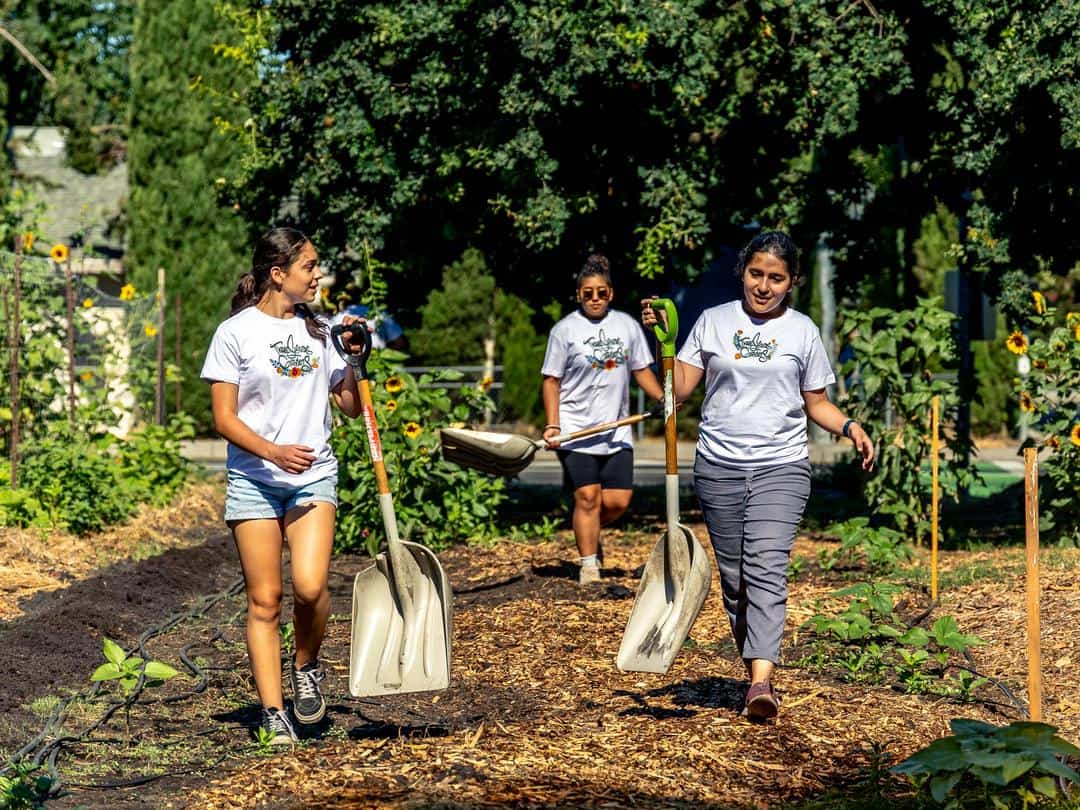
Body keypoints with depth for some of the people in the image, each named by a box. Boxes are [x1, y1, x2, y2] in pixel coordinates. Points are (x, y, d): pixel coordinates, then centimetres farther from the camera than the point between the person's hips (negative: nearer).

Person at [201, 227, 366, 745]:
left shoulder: (318, 331, 10)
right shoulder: (236, 332, -2)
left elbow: (352, 408, 14)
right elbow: (225, 419, -5)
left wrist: (355, 358, -2)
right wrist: (274, 451, -19)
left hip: (313, 475, 2)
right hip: (253, 479, -2)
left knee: (309, 586, -17)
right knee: (264, 600, -2)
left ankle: (306, 666, 11)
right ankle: (273, 713, 5)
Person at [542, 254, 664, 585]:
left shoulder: (627, 325, 9)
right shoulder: (565, 330, -1)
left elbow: (641, 370, 16)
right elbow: (551, 381, 0)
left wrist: (664, 398, -1)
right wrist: (553, 426, -9)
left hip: (616, 432, 4)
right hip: (576, 430, -4)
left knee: (619, 500, -1)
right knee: (587, 496, -7)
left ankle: (589, 535, 28)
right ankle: (588, 565, 3)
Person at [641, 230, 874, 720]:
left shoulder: (802, 332, 7)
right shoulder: (714, 322, 7)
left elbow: (817, 403, 12)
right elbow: (680, 390, 3)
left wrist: (849, 427, -7)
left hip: (780, 468, -2)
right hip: (719, 468, 2)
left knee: (766, 571, -17)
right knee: (733, 579, 5)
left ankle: (761, 681, -27)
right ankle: (754, 669, 19)